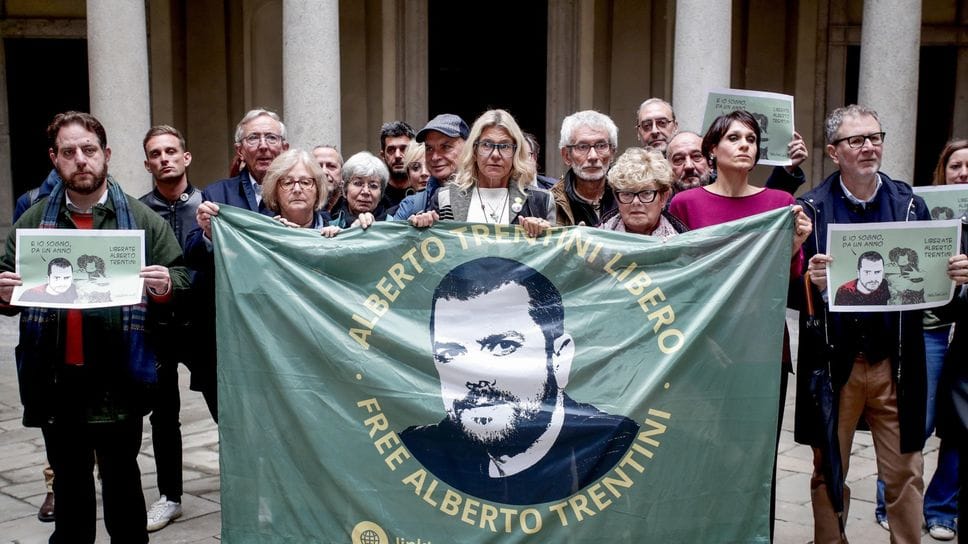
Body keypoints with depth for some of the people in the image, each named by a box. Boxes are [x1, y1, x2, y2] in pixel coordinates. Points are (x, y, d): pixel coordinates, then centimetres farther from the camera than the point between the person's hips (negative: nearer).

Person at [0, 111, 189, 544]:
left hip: (118, 378, -2)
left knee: (122, 479, 10)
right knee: (69, 481, 16)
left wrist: (165, 286, -19)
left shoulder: (143, 220, 2)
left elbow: (181, 280, 3)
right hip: (56, 378, 2)